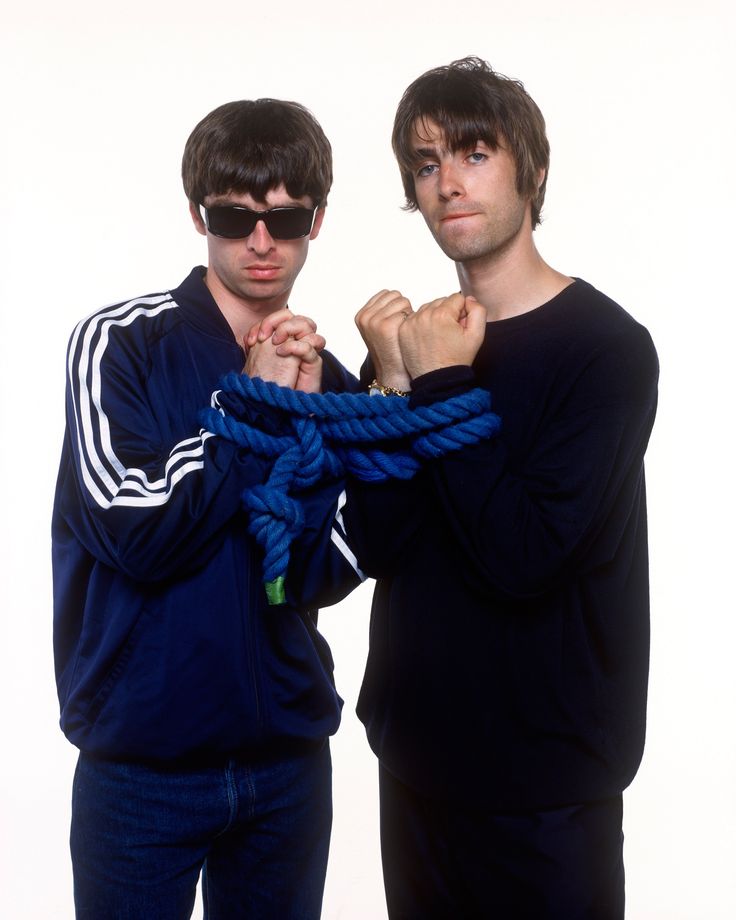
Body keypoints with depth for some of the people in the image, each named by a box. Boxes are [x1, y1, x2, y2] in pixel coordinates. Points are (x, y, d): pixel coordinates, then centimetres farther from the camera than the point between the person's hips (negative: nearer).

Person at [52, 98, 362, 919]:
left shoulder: (326, 380, 4)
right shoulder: (119, 343, -8)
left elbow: (327, 573, -3)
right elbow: (140, 534, -18)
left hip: (288, 758, 4)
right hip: (142, 765, -3)